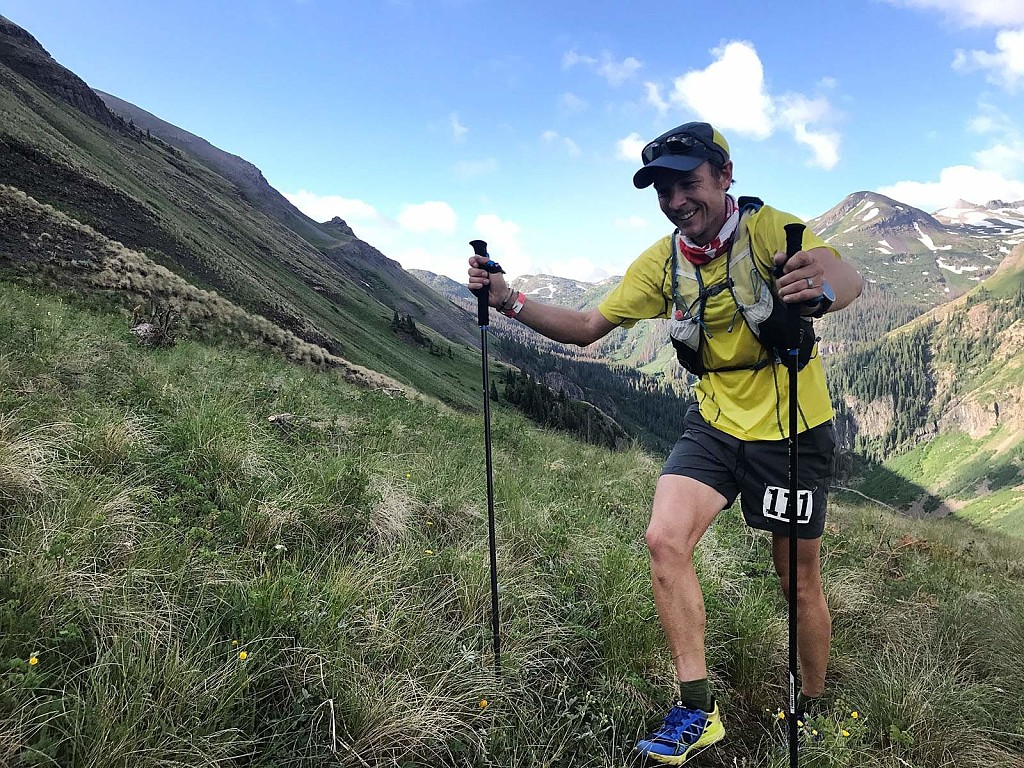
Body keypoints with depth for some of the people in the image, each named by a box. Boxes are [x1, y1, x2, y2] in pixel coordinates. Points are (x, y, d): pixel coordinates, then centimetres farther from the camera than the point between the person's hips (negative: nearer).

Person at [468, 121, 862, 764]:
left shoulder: (767, 227, -16)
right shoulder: (663, 263, -2)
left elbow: (847, 277, -33)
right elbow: (586, 327, 2)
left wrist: (823, 288, -57)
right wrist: (511, 300, -12)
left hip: (794, 430, -3)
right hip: (716, 422, 4)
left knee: (800, 582, 6)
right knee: (665, 540, -17)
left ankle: (814, 714, 32)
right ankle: (698, 710, -3)